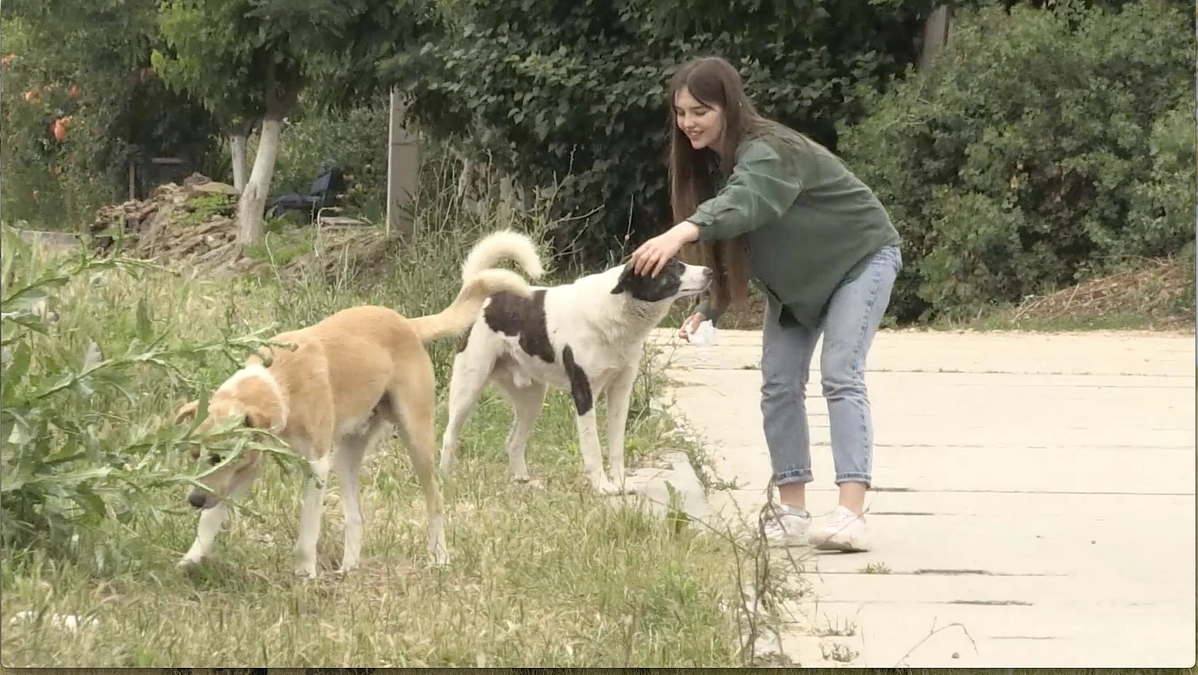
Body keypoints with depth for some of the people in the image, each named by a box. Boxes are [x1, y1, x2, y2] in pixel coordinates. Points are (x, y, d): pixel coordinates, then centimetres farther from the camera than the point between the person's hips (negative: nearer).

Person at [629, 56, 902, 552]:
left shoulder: (769, 152, -32)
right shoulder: (708, 162, -5)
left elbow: (745, 202, -54)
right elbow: (726, 247, 2)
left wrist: (680, 234, -70)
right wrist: (709, 309, -12)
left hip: (858, 257, -8)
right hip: (794, 279, 9)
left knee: (840, 375, -21)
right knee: (779, 385, 0)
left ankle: (851, 515, -29)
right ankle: (792, 513, 4)